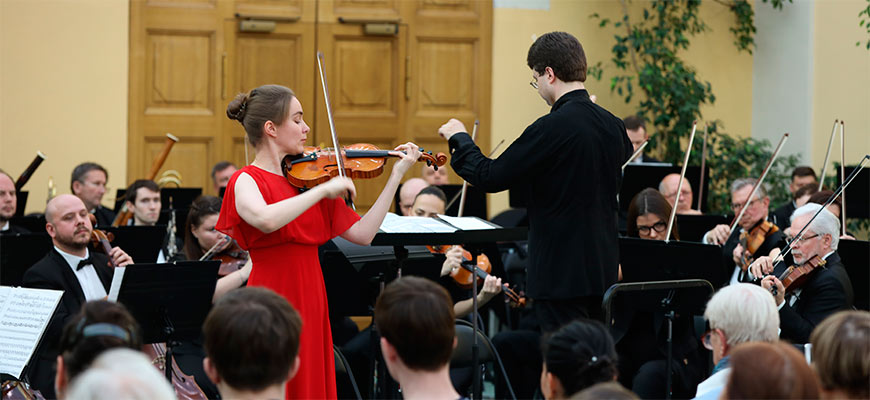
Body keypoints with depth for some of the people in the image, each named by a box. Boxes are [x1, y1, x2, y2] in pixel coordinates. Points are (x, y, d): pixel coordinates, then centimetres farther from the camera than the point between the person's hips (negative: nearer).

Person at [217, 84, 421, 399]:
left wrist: (396, 175, 6)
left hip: (310, 309, 6)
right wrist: (324, 189, -24)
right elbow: (267, 220, -31)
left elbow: (363, 234, 7)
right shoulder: (247, 180, -7)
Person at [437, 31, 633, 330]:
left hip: (562, 273, -8)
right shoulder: (613, 126, 5)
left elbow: (490, 177, -14)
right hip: (603, 269, 8)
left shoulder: (553, 128, -18)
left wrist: (460, 139, 4)